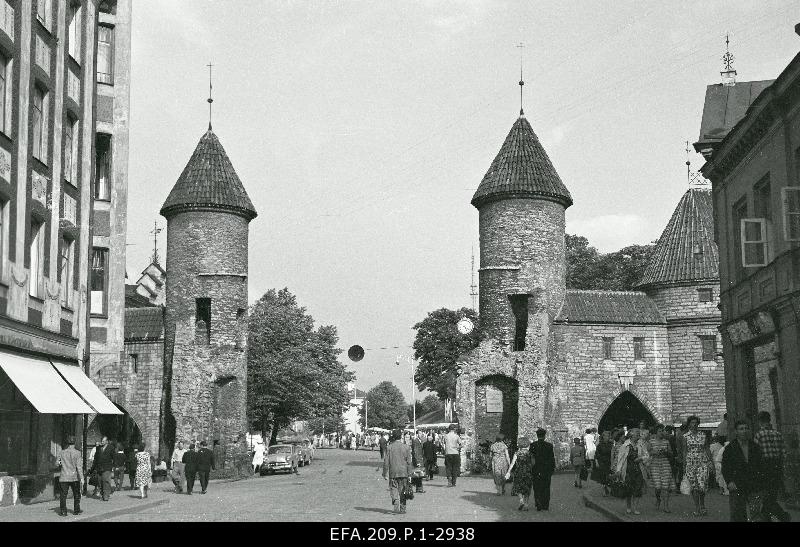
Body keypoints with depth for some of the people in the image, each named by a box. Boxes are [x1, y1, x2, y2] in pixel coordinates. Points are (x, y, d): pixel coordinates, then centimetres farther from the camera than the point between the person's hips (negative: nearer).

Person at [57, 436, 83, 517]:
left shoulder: (62, 453, -1)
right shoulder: (77, 453, -8)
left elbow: (58, 463, 5)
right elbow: (79, 466, -12)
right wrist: (81, 477, -11)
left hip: (64, 477, 1)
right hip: (74, 477, -1)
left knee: (63, 495, 5)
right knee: (76, 494, 13)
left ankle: (63, 511, 1)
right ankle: (76, 510, 17)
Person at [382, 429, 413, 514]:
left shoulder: (389, 447, -4)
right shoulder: (406, 447, -3)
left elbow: (386, 461, -4)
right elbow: (409, 461, -2)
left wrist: (385, 473, 3)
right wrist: (410, 473, 3)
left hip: (393, 473, -1)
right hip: (404, 472, 1)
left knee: (394, 490, 3)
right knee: (403, 491, 12)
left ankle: (396, 507, -18)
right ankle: (402, 508, 16)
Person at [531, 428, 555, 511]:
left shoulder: (533, 445, -4)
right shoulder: (549, 445, -3)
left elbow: (530, 457, -2)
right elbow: (552, 458, 0)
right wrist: (553, 468, 9)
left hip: (536, 470, 0)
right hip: (547, 470, 1)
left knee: (537, 488, 6)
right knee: (546, 488, 9)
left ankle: (538, 506, 0)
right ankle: (545, 506, 9)